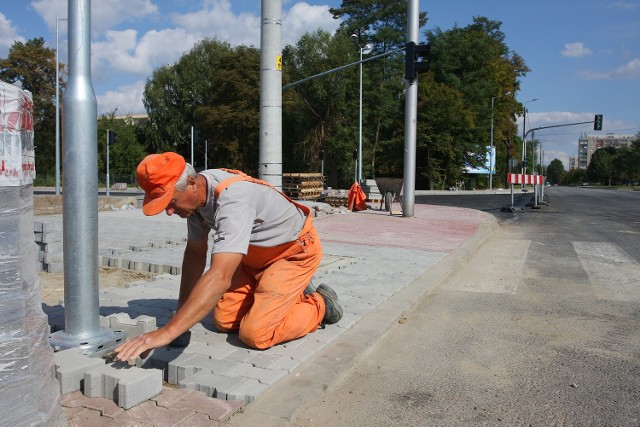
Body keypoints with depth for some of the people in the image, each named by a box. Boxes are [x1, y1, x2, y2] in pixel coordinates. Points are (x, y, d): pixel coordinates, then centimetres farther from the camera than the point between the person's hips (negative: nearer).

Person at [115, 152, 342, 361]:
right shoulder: (196, 193, -9)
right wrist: (180, 312, 4)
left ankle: (319, 305, 4)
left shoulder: (232, 200, -37)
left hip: (296, 251, -8)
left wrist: (168, 332, -49)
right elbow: (195, 253, 4)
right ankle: (292, 295, 19)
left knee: (254, 334, -19)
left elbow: (220, 278, -47)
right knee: (224, 320, 1)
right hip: (257, 255, 8)